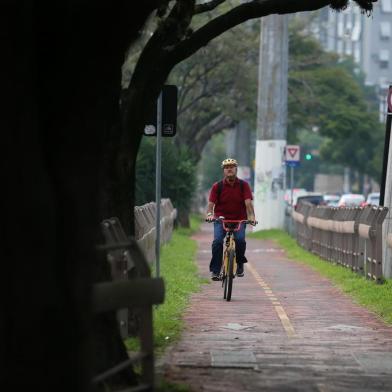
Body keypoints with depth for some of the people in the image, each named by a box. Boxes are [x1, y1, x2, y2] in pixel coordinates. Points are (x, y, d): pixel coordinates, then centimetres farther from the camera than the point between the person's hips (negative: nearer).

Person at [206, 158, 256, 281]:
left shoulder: (243, 185, -2)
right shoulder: (217, 186, -2)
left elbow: (248, 202, -12)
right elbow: (211, 203, -9)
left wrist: (251, 216, -28)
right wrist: (209, 214, -29)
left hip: (239, 219, 0)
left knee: (240, 240, -24)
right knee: (217, 241, -22)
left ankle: (240, 264, 2)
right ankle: (215, 270, -13)